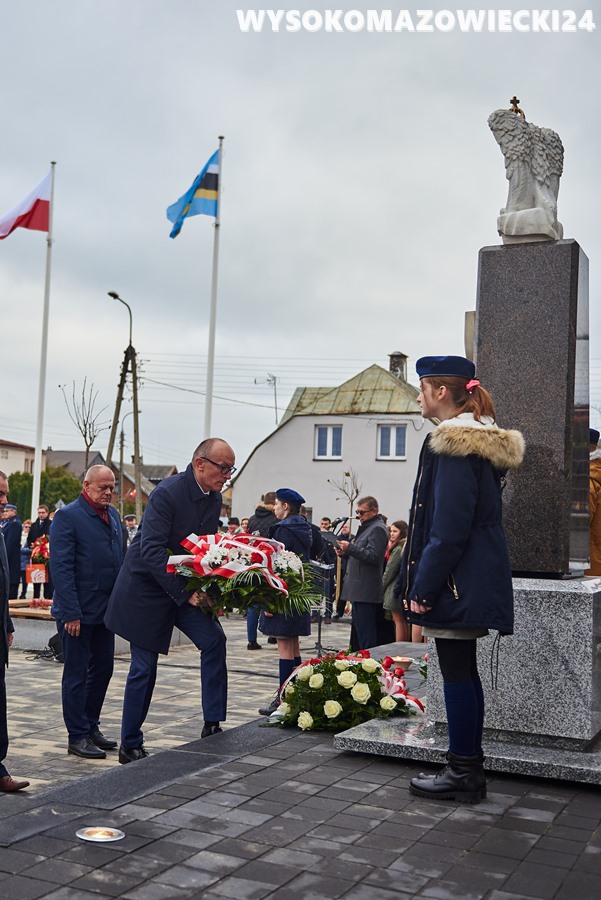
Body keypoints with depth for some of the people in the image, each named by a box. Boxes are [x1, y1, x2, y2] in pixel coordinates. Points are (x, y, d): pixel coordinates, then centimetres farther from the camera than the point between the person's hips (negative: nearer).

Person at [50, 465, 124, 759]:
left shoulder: (113, 515, 11)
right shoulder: (67, 516, -11)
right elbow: (61, 567, -16)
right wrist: (71, 613, -20)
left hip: (106, 610, 7)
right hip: (78, 612, -7)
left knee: (102, 669, 14)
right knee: (77, 675, 3)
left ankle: (91, 726, 28)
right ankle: (77, 737, 13)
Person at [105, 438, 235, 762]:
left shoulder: (214, 498, 1)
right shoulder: (168, 492, -23)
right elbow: (151, 550, -29)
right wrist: (185, 593, -30)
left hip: (186, 587, 7)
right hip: (148, 588, -7)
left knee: (214, 640, -10)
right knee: (144, 668, 0)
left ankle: (213, 725, -1)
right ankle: (130, 745, 16)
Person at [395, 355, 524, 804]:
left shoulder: (453, 444, -16)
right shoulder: (484, 441, 15)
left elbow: (448, 527, -21)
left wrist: (423, 586, -16)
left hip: (457, 579, -10)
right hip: (479, 579, 10)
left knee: (456, 673, -2)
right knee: (465, 670, 15)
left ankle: (462, 774, 7)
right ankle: (470, 769, 24)